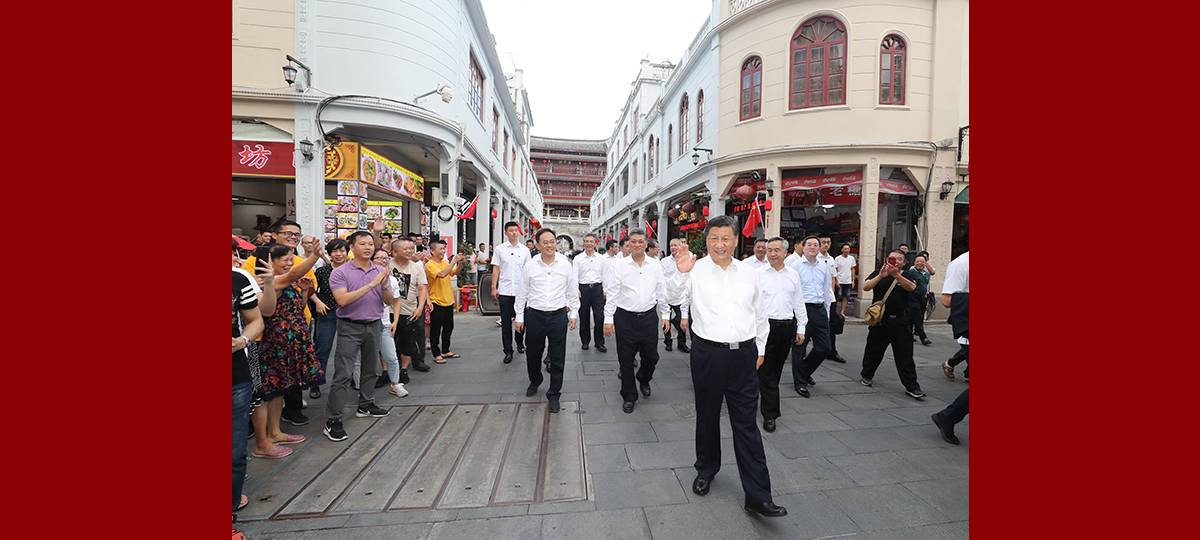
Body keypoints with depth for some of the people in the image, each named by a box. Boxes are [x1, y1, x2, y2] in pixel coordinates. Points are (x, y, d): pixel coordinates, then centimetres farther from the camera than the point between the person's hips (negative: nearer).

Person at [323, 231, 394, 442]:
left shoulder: (380, 271, 6)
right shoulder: (340, 272, -7)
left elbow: (389, 301, 5)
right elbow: (342, 300, -21)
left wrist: (384, 285, -16)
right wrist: (371, 285, -23)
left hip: (374, 325, 5)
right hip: (350, 327, -5)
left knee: (371, 369, 16)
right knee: (343, 374, -6)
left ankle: (365, 405, 33)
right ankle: (333, 420, 2)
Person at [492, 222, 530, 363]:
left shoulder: (524, 250, 6)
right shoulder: (499, 249, 4)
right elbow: (496, 269, 5)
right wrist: (493, 287, -2)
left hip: (520, 290, 1)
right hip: (504, 291, -1)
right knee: (506, 322, 2)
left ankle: (520, 343, 32)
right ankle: (508, 351, 11)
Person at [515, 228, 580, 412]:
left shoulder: (565, 265, 0)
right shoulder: (530, 266, 0)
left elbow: (572, 291, 8)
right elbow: (522, 292, 7)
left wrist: (573, 313, 8)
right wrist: (519, 317, 7)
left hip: (558, 316, -1)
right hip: (535, 315, 1)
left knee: (557, 359, 4)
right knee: (533, 354, 15)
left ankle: (554, 394, 20)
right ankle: (535, 381, 44)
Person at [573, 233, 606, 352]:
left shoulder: (601, 258, 9)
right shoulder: (578, 258, 4)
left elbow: (604, 275, 12)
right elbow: (575, 275, 1)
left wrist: (604, 290, 8)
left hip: (597, 288, 1)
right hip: (583, 289, -1)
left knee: (600, 317, -5)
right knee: (584, 317, 7)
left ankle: (599, 343, 7)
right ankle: (585, 341, 21)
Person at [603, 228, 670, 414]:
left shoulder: (655, 266, 7)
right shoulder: (618, 266, -2)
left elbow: (661, 292, 11)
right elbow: (612, 293, -3)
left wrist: (665, 315, 9)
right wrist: (608, 318, -7)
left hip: (648, 317, 2)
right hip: (625, 317, -2)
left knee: (651, 356, 8)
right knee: (626, 360, 6)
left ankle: (644, 380, 42)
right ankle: (629, 396, 24)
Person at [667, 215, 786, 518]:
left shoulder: (748, 274, 7)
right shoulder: (697, 271, -3)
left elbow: (760, 315, 16)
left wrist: (760, 349, 17)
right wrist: (680, 274, -32)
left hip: (744, 354, 2)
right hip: (708, 354, -1)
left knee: (747, 424, 5)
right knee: (707, 416, 15)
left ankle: (758, 496, 15)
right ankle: (706, 470, 39)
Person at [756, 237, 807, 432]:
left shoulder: (793, 274, 11)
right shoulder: (758, 274, -1)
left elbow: (799, 303, 15)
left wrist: (801, 328, 13)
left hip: (787, 326, 4)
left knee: (777, 369, 13)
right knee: (766, 370, -2)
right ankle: (770, 414, 4)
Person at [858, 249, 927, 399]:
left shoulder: (907, 276, 7)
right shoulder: (878, 273, 7)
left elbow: (911, 287, -15)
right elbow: (865, 287, -9)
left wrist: (895, 274, -30)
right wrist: (880, 276, -22)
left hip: (901, 321, 1)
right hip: (880, 320, 0)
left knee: (905, 356, 1)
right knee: (873, 350, 10)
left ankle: (912, 387, 9)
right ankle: (866, 376, 29)